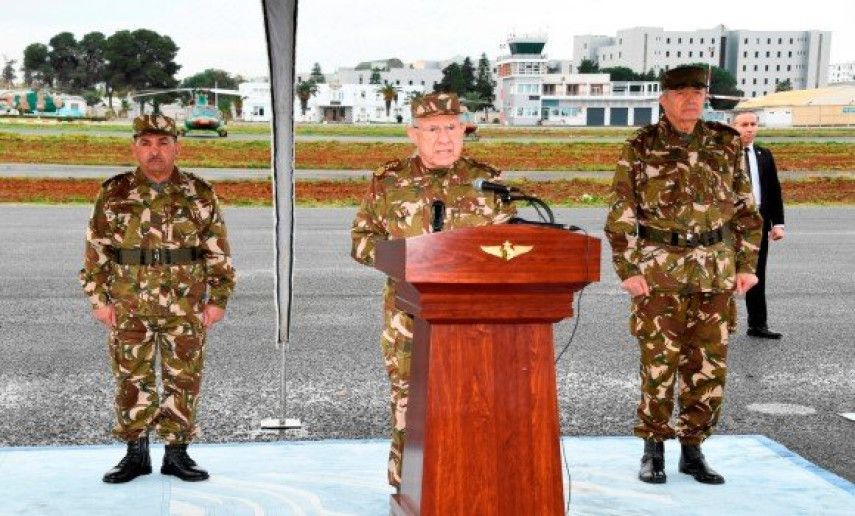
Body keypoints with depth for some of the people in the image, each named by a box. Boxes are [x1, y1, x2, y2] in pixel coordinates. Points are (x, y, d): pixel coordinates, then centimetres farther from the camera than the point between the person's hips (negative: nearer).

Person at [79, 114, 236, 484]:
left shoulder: (200, 194, 1)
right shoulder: (114, 193, 1)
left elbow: (218, 253, 3)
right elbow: (96, 251, 5)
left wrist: (218, 299, -2)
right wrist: (99, 299, 0)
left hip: (186, 308, 0)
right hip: (129, 307, 0)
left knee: (183, 380, 5)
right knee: (132, 380, 7)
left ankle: (177, 453, 17)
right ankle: (136, 454, 18)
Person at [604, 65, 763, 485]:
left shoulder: (727, 144, 7)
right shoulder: (640, 148, 0)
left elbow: (746, 209, 12)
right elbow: (620, 216, 0)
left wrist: (746, 264, 6)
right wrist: (627, 271, -7)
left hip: (716, 273, 3)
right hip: (659, 272, -2)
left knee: (709, 365, 5)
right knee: (658, 363, -1)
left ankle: (692, 449, 18)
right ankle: (653, 450, 13)